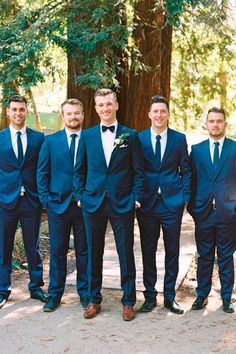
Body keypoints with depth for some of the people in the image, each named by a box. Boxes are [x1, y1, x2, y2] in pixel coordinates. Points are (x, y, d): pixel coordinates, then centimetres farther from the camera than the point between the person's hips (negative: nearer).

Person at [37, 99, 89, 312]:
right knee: (58, 251, 8)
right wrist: (46, 199, -2)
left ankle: (85, 293, 21)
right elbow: (42, 172, 5)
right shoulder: (51, 141, 4)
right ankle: (54, 295, 19)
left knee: (84, 251, 8)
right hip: (58, 204, 1)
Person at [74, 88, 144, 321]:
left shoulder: (130, 135, 2)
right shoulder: (87, 135, 6)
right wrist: (80, 195, 3)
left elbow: (138, 170, 2)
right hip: (93, 203, 2)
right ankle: (94, 299, 24)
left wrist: (136, 198, -5)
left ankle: (128, 301, 18)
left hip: (122, 204, -2)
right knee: (94, 253, 10)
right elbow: (79, 169, 10)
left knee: (126, 254, 4)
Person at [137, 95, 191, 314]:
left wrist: (185, 198, -1)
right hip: (147, 204, 0)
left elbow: (186, 171, 6)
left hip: (172, 203, 0)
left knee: (172, 251, 7)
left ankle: (170, 296, 20)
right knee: (148, 252, 7)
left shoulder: (179, 138, 4)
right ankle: (150, 296, 20)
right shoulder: (139, 139, 2)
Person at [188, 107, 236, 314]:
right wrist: (192, 207, 1)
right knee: (204, 256, 10)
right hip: (204, 212, 1)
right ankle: (202, 295, 21)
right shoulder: (197, 149, 7)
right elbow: (192, 180, 7)